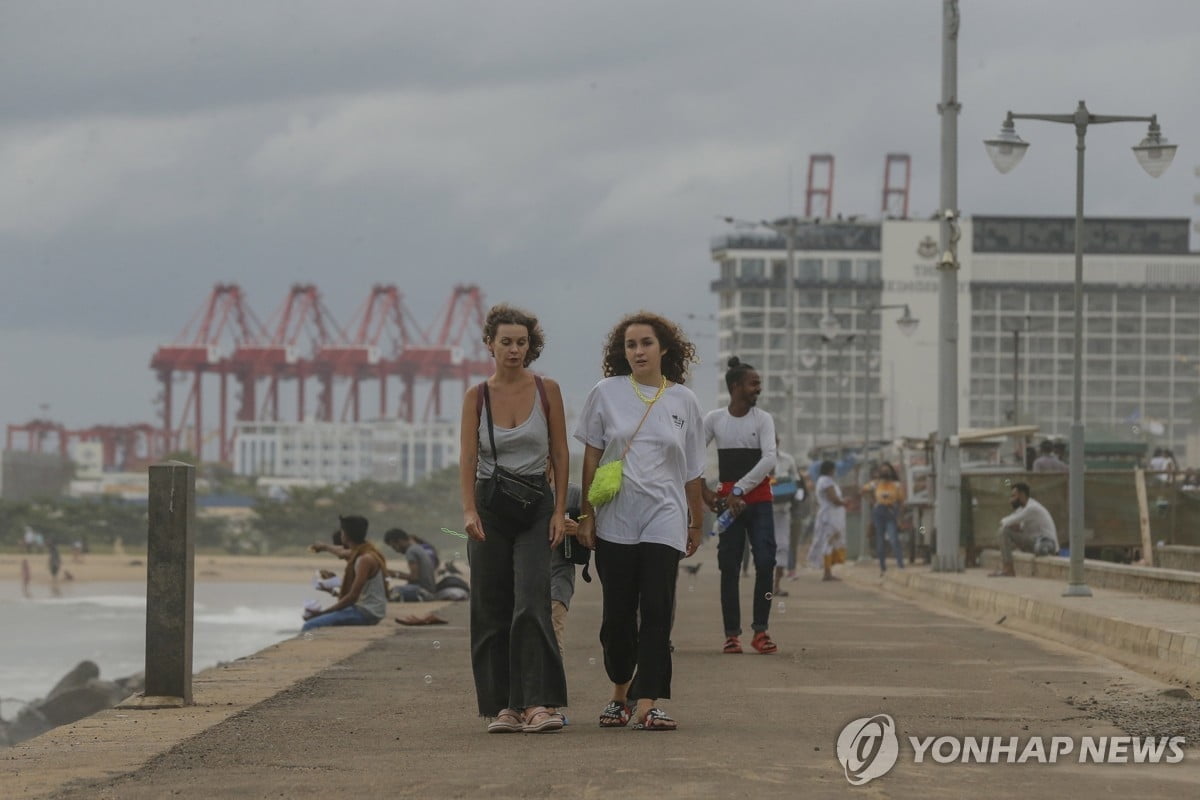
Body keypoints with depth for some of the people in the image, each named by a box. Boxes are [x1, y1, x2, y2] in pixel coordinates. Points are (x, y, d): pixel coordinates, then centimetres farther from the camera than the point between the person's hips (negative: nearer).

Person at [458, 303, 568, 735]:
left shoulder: (547, 391, 1)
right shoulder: (477, 396, 2)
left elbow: (560, 455, 3)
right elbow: (468, 458, -6)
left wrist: (559, 511, -4)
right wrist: (469, 511, -20)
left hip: (536, 506, -2)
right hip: (490, 505, 2)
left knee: (532, 603, -15)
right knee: (491, 609, 2)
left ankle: (536, 703, -20)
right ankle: (503, 706, 8)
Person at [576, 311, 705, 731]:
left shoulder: (683, 401, 7)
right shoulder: (606, 394, 4)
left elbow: (693, 471, 13)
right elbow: (591, 457, 7)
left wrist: (697, 524, 16)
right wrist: (586, 514, 3)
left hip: (664, 519, 0)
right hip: (615, 520, 0)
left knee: (656, 612, -10)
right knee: (617, 614, 3)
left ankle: (647, 704, -12)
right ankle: (620, 693, 22)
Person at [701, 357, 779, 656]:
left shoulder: (763, 419, 0)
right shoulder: (714, 419, 3)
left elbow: (769, 458, -12)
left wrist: (739, 490, -17)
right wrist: (705, 492, -2)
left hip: (758, 500, -1)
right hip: (728, 503, 1)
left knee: (765, 561, -11)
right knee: (729, 567, 0)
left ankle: (760, 630, -5)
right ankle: (732, 633, 2)